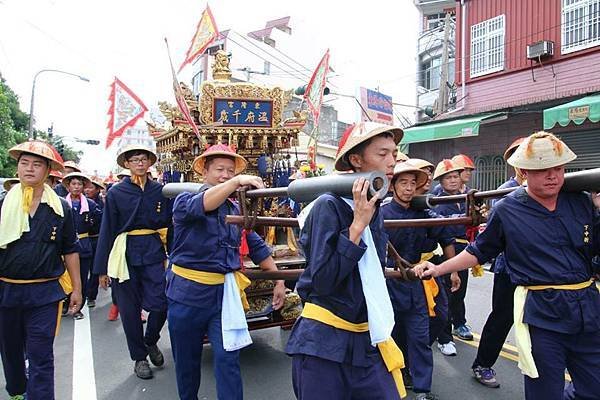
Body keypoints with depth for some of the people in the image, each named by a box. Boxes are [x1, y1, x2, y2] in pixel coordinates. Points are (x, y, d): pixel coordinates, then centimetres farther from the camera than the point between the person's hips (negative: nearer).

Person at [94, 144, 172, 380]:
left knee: (161, 303, -4)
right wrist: (102, 268, 2)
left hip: (154, 252, 1)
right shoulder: (116, 193, 0)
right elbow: (107, 230, 2)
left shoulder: (160, 191, 4)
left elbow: (169, 225, 6)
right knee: (130, 308, 7)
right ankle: (139, 356, 27)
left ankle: (151, 342, 27)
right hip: (125, 254, -1)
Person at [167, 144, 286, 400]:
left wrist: (279, 280, 5)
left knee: (228, 359, -3)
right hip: (187, 292, -1)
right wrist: (237, 182, -44)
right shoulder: (184, 202, -6)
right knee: (186, 360, 16)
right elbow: (200, 205, -31)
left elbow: (256, 246, 9)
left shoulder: (236, 209, 5)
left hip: (224, 293, 2)